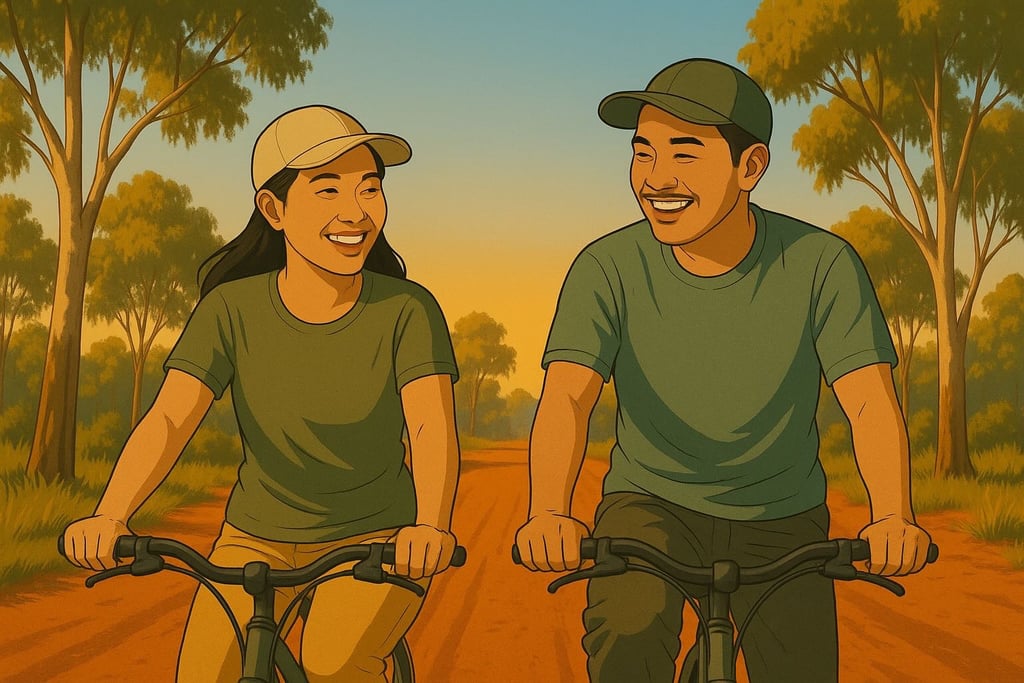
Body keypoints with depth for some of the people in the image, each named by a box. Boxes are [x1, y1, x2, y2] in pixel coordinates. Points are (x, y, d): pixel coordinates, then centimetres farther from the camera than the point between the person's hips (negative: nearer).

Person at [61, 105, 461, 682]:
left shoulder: (407, 310, -14)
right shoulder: (233, 310, -11)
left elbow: (432, 427, -26)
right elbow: (169, 419, -21)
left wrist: (431, 525, -46)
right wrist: (110, 516, -39)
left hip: (377, 540, -2)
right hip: (258, 539, 2)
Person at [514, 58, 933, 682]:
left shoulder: (822, 265, -15)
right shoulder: (609, 269, -16)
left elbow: (870, 402, -22)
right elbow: (566, 398, -26)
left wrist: (894, 518, -40)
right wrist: (550, 513, -45)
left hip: (779, 520, 2)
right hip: (651, 505, -1)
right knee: (626, 629, -30)